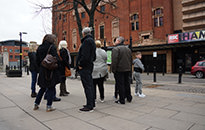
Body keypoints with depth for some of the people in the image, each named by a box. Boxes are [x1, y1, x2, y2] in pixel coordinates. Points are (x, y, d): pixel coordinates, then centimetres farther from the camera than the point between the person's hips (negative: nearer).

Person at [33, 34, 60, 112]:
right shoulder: (52, 47, -10)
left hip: (42, 71, 6)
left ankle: (36, 104, 24)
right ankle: (49, 106, 8)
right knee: (51, 88, 5)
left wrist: (41, 67, 18)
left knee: (43, 88, 20)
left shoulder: (40, 47, 9)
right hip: (51, 71, -6)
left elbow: (37, 60, 11)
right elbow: (56, 59, -17)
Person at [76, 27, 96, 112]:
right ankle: (92, 103, 23)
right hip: (89, 66, 10)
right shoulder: (92, 41, 20)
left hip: (84, 67, -10)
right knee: (90, 85, 14)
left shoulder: (87, 41, -12)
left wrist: (80, 65, -15)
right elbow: (94, 57, 22)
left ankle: (89, 106, -1)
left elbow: (85, 55, -23)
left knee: (87, 86, -7)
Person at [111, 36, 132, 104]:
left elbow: (114, 61, -19)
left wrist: (113, 70, -13)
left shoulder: (115, 49, -11)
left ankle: (122, 100, 4)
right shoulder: (128, 49, 15)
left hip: (119, 70, -7)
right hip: (127, 69, 8)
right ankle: (129, 98, 27)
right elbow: (131, 60, 18)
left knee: (120, 85, -1)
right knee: (127, 83, 17)